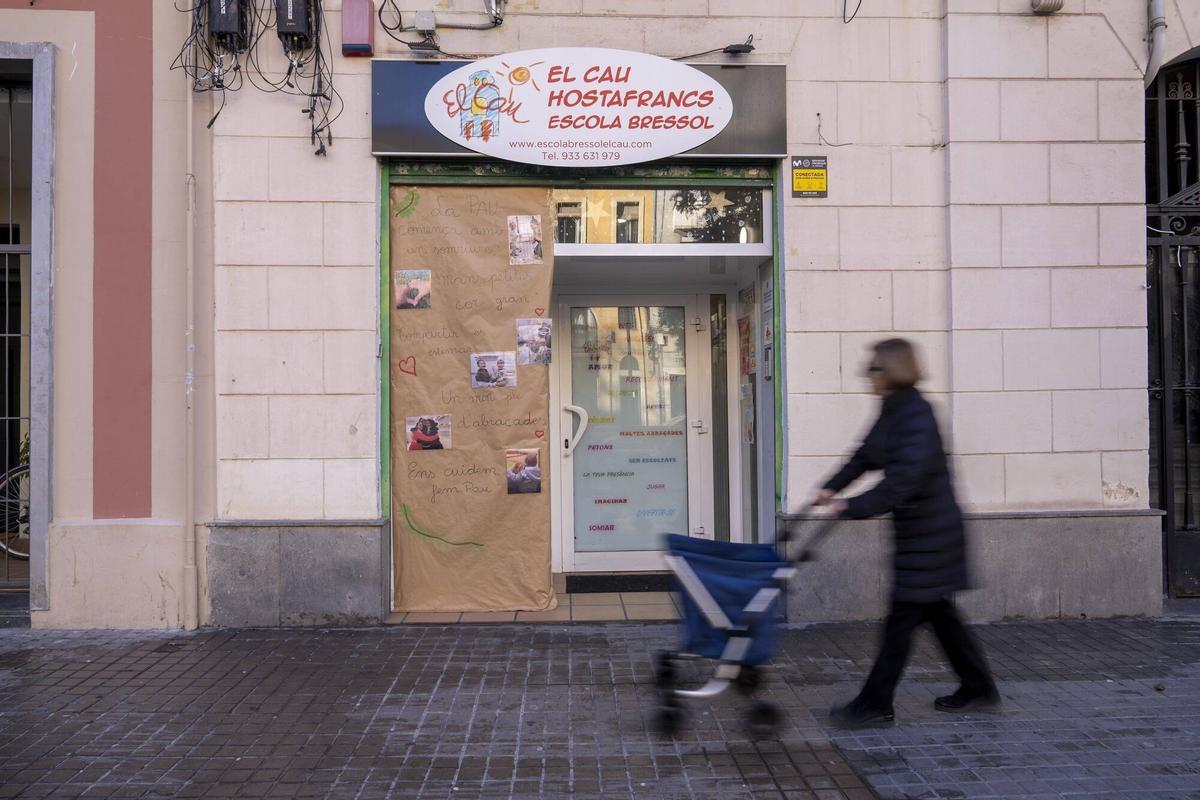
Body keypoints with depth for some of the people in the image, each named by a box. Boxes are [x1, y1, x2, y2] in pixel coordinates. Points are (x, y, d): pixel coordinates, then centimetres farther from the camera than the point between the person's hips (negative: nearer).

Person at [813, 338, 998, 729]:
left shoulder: (917, 416, -21)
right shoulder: (892, 411, 9)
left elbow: (904, 479, -28)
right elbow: (867, 456, 15)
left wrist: (853, 507, -29)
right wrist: (832, 487, 2)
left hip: (929, 531, -10)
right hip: (916, 528, 10)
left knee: (903, 616, -5)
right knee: (937, 611, 17)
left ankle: (875, 704, 1)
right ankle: (978, 688, 29)